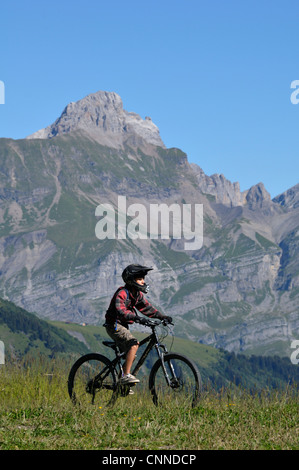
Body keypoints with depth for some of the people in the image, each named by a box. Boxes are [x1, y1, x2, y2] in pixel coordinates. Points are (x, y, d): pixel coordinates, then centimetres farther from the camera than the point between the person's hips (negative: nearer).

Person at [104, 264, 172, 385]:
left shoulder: (138, 294, 7)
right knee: (134, 344, -26)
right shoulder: (122, 293, -22)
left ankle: (122, 383, 19)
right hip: (114, 325, -9)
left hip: (123, 326, 9)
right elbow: (121, 310, -36)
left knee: (131, 355, 9)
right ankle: (126, 376, -26)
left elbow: (146, 307, 6)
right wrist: (136, 317, -51)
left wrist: (162, 316, -7)